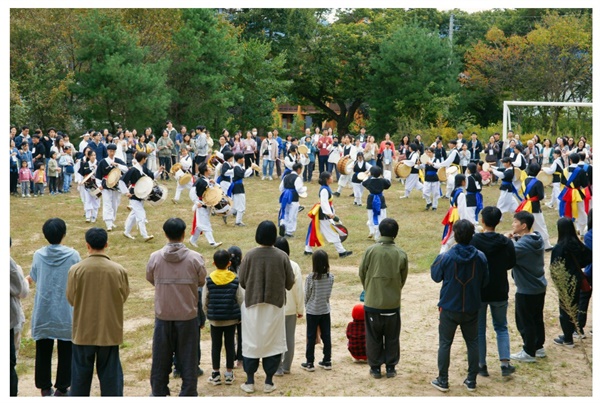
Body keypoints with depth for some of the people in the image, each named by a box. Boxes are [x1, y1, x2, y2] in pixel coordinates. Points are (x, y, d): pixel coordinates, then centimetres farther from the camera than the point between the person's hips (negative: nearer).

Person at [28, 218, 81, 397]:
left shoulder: (39, 255, -4)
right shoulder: (73, 255, -11)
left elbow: (32, 278, 12)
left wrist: (27, 280, 35)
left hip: (43, 313, 2)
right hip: (66, 313, -2)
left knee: (43, 351, 12)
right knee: (65, 352, 9)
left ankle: (45, 387, 19)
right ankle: (62, 388, 14)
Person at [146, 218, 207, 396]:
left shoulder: (155, 257, -9)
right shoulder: (195, 258, -12)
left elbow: (150, 279, 7)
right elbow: (201, 281, 1)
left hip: (163, 316, 1)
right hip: (188, 315, -1)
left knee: (161, 357, 14)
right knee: (188, 358, 9)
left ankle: (159, 392, 22)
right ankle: (188, 393, 12)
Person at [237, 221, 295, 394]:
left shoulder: (250, 255, -9)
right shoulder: (282, 256, -8)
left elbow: (241, 281, -3)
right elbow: (289, 283, -2)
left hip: (252, 305, 0)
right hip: (275, 305, 0)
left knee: (252, 343, 10)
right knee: (272, 343, 10)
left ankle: (249, 382, 14)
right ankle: (269, 382, 14)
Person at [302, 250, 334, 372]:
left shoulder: (310, 277, -18)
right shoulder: (330, 277, -8)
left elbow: (306, 295, -7)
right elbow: (329, 294, 2)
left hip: (312, 311, -3)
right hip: (325, 310, 3)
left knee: (311, 337, 6)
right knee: (326, 336, 11)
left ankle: (309, 363, 11)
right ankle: (327, 361, 18)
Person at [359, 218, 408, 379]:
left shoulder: (370, 250, -11)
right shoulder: (401, 254, -7)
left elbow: (362, 273, 0)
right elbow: (403, 279, 3)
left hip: (372, 302, -1)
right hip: (393, 303, 1)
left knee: (374, 337, 11)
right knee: (392, 337, 14)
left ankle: (375, 368, 16)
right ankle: (390, 367, 18)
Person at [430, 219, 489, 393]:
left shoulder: (446, 257, -17)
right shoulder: (480, 257, -9)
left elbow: (436, 276, -2)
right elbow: (485, 281, 2)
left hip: (449, 308, -2)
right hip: (472, 308, 2)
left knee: (445, 343, 10)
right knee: (472, 343, 15)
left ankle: (442, 381, 15)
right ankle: (471, 380, 20)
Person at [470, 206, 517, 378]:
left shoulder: (473, 241, -18)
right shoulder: (506, 243, -11)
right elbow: (511, 263, 4)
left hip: (478, 291, -2)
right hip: (500, 292, 2)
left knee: (479, 329, 12)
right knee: (501, 327, 18)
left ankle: (482, 365, 16)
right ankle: (505, 363, 11)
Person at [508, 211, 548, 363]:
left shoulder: (523, 244, -24)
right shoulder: (537, 239, 3)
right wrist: (515, 240, -5)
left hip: (526, 290, -9)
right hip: (539, 287, 9)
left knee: (525, 321, 4)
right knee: (537, 319, 19)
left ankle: (529, 352, 12)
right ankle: (539, 347, 30)